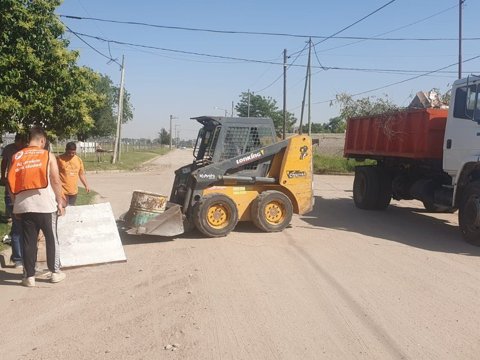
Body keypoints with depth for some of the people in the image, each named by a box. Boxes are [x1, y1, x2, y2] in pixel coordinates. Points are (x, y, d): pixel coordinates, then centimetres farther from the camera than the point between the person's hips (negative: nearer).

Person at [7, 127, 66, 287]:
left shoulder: (16, 157, 7)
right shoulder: (48, 155, -1)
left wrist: (16, 203, 17)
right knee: (51, 239, 11)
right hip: (45, 204, -2)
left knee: (29, 241, 8)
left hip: (24, 205, 3)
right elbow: (56, 181, -4)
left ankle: (29, 276, 11)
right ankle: (55, 272, 17)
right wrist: (60, 202, 4)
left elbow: (11, 183, 8)